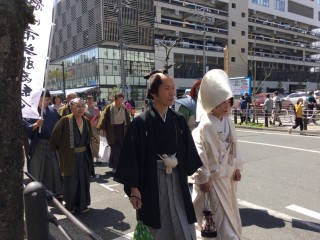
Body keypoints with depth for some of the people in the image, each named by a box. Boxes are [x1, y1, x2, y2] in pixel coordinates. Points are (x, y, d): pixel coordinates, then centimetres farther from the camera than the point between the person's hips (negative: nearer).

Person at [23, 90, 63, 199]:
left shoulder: (52, 110, 10)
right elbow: (25, 126, -15)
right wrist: (36, 124, -30)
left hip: (52, 144, 5)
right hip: (39, 145, -5)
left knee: (54, 169, 9)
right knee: (39, 170, 5)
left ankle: (56, 192, 20)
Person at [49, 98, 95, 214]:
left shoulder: (86, 121, 3)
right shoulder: (65, 120, -13)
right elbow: (55, 136, -9)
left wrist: (88, 153, 13)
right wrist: (55, 150, -4)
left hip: (84, 156, 5)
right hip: (70, 156, -5)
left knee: (84, 181, 11)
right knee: (70, 182, 8)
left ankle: (82, 204, 27)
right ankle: (70, 205, 26)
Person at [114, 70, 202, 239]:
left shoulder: (179, 120, 2)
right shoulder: (141, 122, -11)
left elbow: (188, 151, 9)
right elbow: (133, 156, -10)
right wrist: (134, 188, -11)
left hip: (176, 180, 4)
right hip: (152, 181, -3)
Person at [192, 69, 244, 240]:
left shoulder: (228, 122, 1)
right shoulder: (205, 126, -23)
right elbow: (199, 153, -23)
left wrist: (237, 167, 12)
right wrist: (203, 178, -18)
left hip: (227, 176, 8)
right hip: (212, 178, -8)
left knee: (230, 212, 22)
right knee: (221, 215, 0)